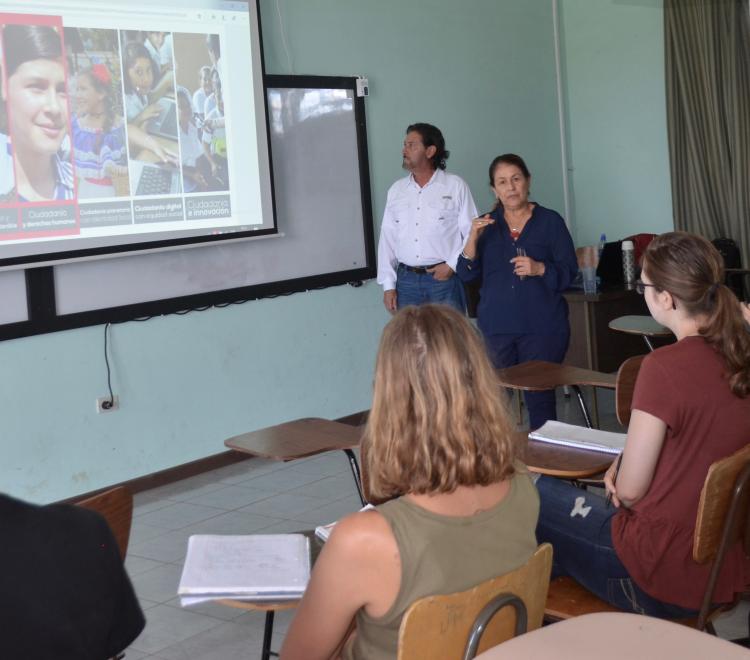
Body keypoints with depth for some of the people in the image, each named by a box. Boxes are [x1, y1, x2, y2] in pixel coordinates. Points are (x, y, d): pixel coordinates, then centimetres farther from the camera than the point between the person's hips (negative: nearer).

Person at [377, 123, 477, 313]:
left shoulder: (455, 186, -1)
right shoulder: (396, 190, 11)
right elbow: (387, 238, 10)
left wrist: (452, 265, -10)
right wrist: (388, 285, 5)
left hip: (444, 277, -3)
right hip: (406, 280, 4)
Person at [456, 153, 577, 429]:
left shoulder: (550, 221, 3)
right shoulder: (486, 224, 10)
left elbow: (569, 272, 1)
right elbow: (467, 274, 4)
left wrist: (539, 269, -17)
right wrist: (473, 238, -11)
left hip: (541, 327, -2)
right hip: (496, 327, 2)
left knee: (540, 398, 0)